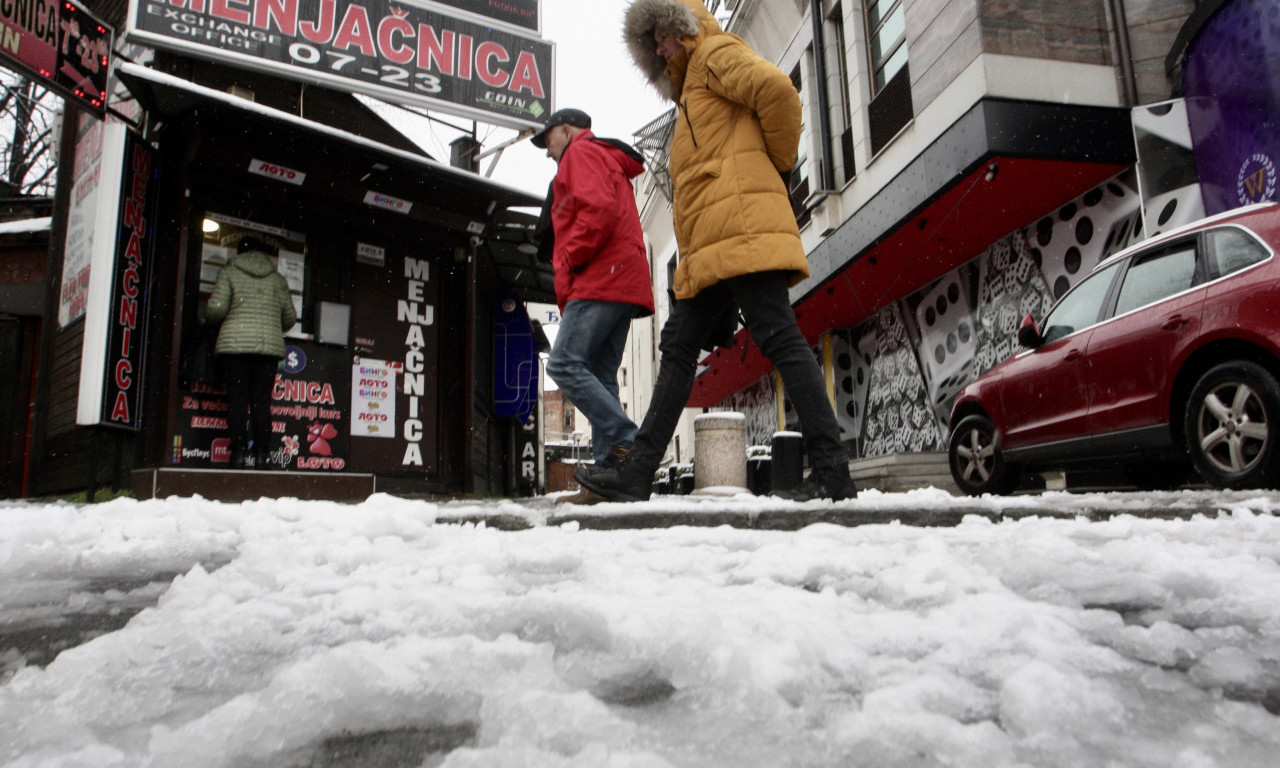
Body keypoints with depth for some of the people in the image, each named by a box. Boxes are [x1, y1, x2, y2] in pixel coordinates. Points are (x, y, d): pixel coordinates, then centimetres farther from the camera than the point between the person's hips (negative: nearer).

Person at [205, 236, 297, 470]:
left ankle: (238, 453, -7)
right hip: (269, 343, 2)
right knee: (262, 400, 1)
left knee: (237, 398, -2)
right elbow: (289, 318, 12)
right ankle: (261, 455, -4)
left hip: (235, 342, -2)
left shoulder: (229, 273, 7)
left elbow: (216, 309, -4)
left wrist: (209, 317, 18)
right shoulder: (277, 279, 15)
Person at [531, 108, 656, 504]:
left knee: (565, 364, -16)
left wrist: (569, 260, -9)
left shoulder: (582, 152, 4)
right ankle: (611, 471, -3)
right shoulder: (610, 163, 33)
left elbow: (598, 210, -16)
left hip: (599, 280, -10)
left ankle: (627, 442, -23)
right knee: (598, 377, 3)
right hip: (619, 284, 10)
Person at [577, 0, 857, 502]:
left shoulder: (715, 54, 7)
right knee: (678, 348, 4)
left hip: (740, 225, -10)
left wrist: (778, 161, -2)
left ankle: (832, 470, -14)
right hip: (711, 249, 10)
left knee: (778, 338, -14)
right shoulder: (691, 94, 35)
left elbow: (777, 89, -11)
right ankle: (637, 474, 6)